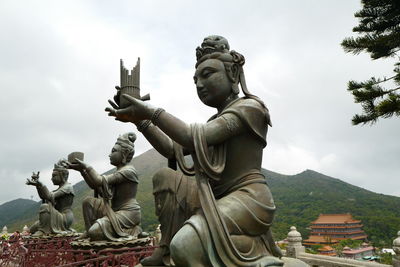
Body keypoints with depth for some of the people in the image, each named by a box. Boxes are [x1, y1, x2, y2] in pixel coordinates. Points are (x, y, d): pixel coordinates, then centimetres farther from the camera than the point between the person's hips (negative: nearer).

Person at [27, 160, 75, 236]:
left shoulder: (68, 187, -8)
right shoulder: (59, 189, 19)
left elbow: (50, 196, -21)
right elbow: (43, 196, 4)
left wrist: (39, 184, -26)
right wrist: (37, 183, -7)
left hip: (65, 218, -9)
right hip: (58, 217, 9)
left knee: (44, 207, -28)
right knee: (32, 229, 10)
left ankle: (43, 231, -19)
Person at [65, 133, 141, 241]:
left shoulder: (128, 171, -15)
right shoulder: (118, 171, 16)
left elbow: (100, 181, -22)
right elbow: (96, 186, 10)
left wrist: (86, 166, -11)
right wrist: (82, 170, 1)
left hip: (128, 213, -9)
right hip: (116, 211, 9)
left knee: (94, 232, -21)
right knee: (88, 201, 3)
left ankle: (129, 231, -4)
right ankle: (88, 232, 7)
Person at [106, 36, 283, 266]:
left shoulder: (249, 107, -7)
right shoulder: (215, 121, 20)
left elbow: (196, 139, -21)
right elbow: (172, 149, 13)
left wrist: (152, 112, -15)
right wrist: (141, 121, 3)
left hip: (248, 197, -9)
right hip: (218, 199, 9)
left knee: (185, 244, -30)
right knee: (165, 177, 7)